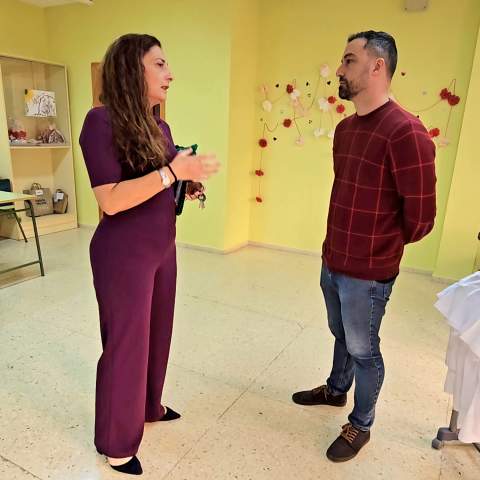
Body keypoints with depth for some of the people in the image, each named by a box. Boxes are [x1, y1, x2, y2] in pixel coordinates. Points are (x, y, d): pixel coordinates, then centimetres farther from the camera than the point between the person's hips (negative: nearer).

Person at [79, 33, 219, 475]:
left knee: (156, 335, 19)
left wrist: (190, 187, -1)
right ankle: (117, 443, 30)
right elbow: (111, 200, -23)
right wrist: (174, 170, -27)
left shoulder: (160, 128, 8)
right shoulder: (102, 121, -15)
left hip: (163, 249, 8)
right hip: (124, 255, -7)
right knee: (126, 345, 7)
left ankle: (149, 406, 44)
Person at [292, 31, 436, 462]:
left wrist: (383, 246, 1)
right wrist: (338, 247, 16)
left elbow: (420, 216, -15)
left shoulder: (406, 132, -20)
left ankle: (361, 425, 34)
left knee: (363, 349, 11)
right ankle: (335, 390, 49)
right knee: (341, 336, 25)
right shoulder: (345, 128, 7)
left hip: (368, 273, -7)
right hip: (331, 262, 7)